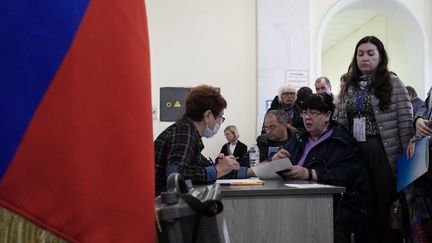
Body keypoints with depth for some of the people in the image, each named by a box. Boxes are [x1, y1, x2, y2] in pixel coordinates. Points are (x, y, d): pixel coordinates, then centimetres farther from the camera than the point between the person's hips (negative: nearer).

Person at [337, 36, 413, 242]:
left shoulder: (392, 83, -1)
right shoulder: (350, 87, 13)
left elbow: (405, 121, -6)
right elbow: (341, 124, 13)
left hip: (383, 153, -4)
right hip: (355, 154, 4)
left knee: (386, 206, 3)